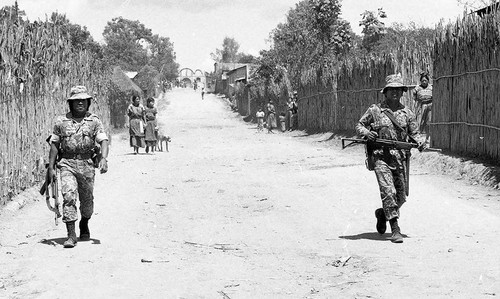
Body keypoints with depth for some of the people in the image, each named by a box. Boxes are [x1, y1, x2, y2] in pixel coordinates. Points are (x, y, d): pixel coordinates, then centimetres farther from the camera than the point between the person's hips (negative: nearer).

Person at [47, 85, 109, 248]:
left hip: (87, 164, 1)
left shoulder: (94, 121, 2)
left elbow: (103, 141, -7)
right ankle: (71, 235, -14)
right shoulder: (61, 121, 4)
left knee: (87, 200, 11)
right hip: (67, 163, -1)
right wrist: (51, 167, 3)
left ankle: (84, 225, 40)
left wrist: (104, 158, -25)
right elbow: (54, 145, 8)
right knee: (69, 196, -15)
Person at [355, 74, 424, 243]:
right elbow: (359, 125, 12)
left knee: (401, 196, 8)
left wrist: (419, 141, -6)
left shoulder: (407, 113, 11)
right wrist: (366, 132, -10)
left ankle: (383, 213, 37)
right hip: (381, 156, -4)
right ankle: (395, 229, -15)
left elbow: (414, 132, 15)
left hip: (399, 157, 4)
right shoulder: (375, 110, 4)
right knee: (388, 191, -17)